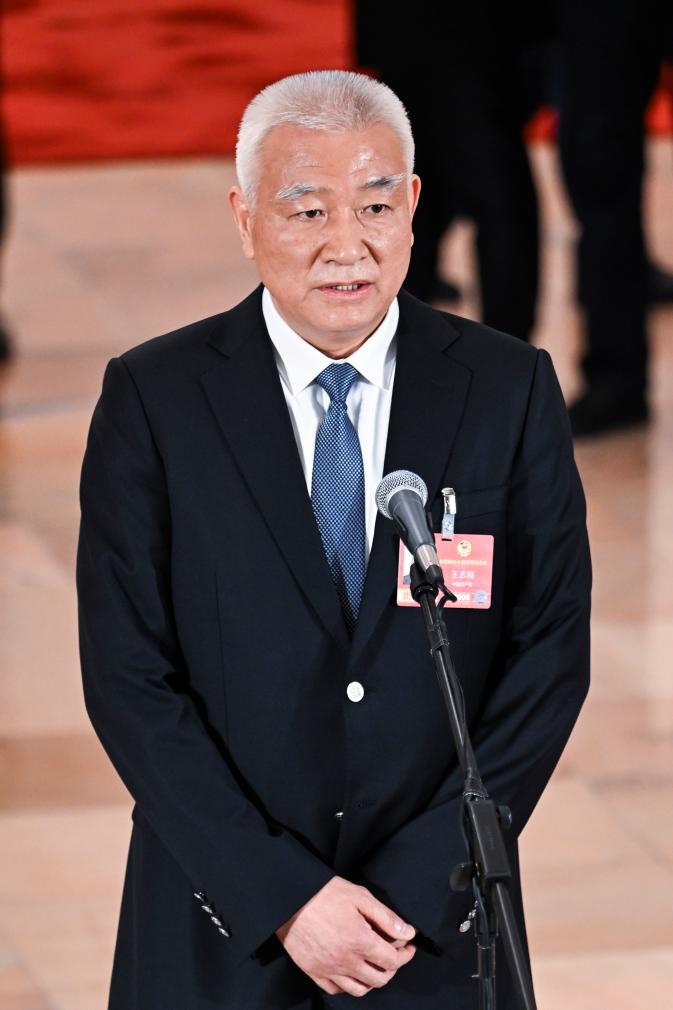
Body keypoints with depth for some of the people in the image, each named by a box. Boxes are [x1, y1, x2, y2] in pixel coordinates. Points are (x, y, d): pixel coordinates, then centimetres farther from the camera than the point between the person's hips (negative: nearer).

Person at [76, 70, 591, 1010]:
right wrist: (284, 897, -14)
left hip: (439, 931, 1)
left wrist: (419, 888, -12)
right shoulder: (153, 396, -5)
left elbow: (550, 652, -4)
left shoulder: (510, 388, -2)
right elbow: (129, 679, -8)